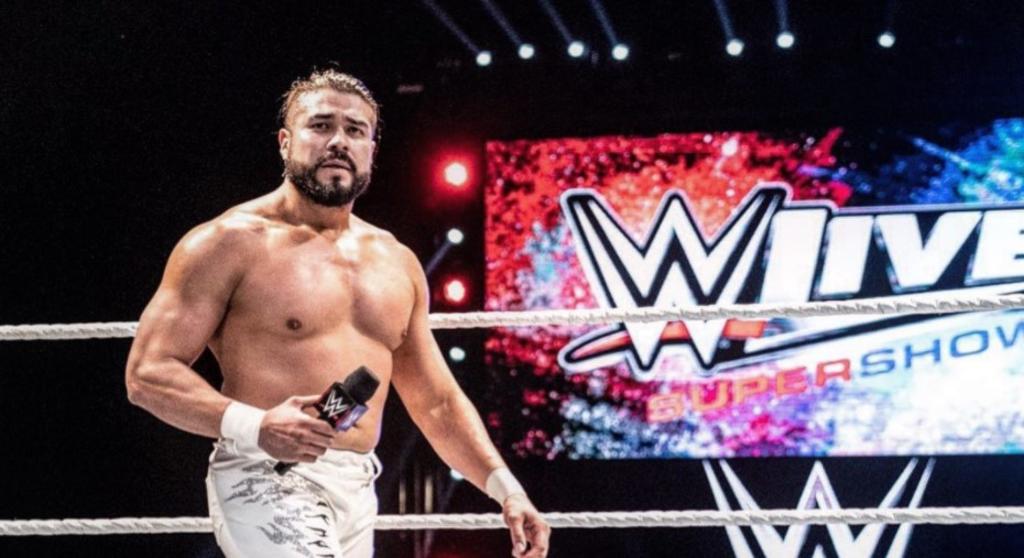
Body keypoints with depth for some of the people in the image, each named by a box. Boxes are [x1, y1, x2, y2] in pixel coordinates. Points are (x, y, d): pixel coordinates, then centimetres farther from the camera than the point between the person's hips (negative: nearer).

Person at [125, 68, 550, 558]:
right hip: (267, 481, -7)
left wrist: (504, 487, 9)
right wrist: (253, 426, -24)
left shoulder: (397, 263, 16)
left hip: (357, 493, 7)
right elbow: (147, 373, -9)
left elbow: (436, 401, 22)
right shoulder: (231, 243, -4)